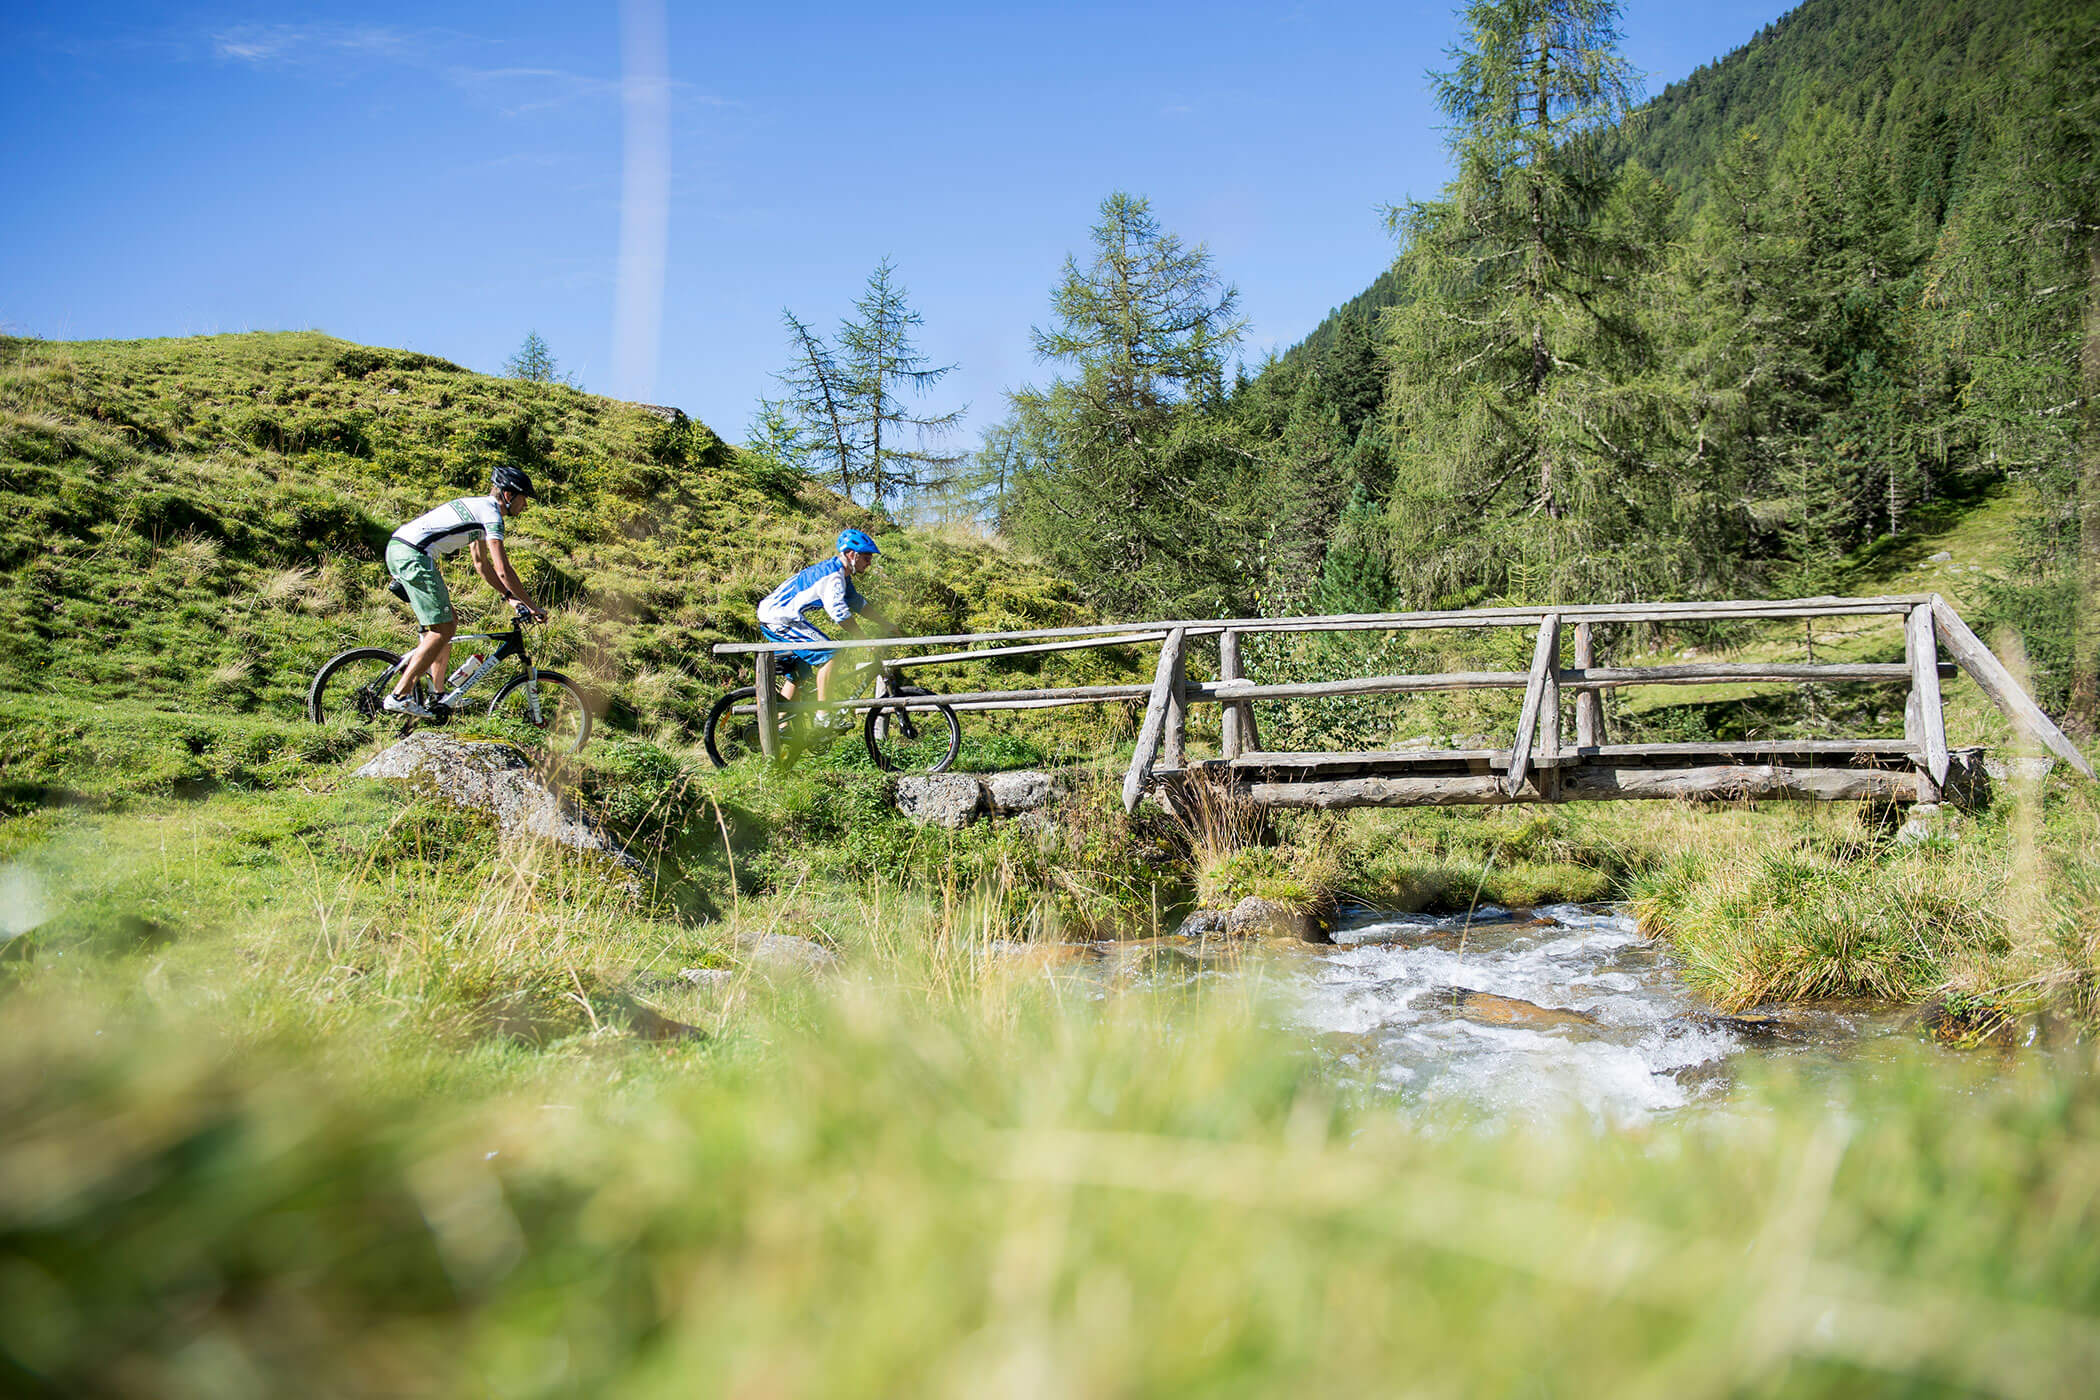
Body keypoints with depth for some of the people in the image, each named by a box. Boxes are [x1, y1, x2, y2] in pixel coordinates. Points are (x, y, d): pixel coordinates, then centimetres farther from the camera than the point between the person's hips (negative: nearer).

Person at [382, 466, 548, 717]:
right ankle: (399, 696, -10)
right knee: (443, 629, -8)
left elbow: (482, 564, 30)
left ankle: (438, 695, 19)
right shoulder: (491, 513, -6)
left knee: (446, 623, 16)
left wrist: (510, 597, 24)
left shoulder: (478, 507, 24)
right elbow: (503, 570, -11)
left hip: (397, 547, 10)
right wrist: (531, 606, -4)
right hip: (413, 555, -10)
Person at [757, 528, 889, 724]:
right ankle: (822, 717, -12)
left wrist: (887, 626, 22)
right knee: (829, 654, -14)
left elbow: (859, 604, 24)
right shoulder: (833, 575, -18)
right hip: (780, 617, -11)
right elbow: (839, 613, -26)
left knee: (799, 671, 17)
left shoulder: (841, 575, 15)